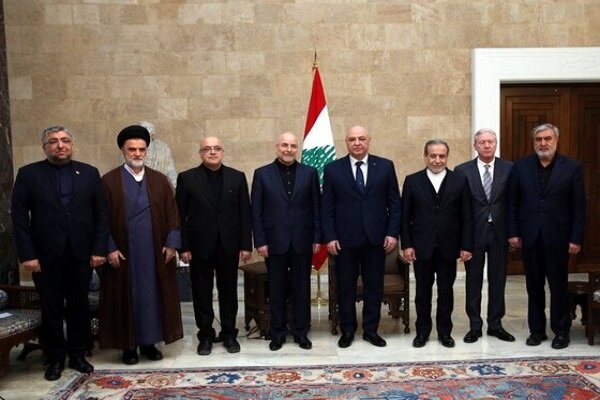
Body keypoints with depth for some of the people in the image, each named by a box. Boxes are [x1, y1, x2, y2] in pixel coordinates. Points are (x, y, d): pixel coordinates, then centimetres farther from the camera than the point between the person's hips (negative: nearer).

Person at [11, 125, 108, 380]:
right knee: (51, 310, 10)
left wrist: (99, 249, -4)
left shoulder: (89, 173, 5)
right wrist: (27, 255, -10)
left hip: (81, 255, 1)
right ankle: (55, 359, 25)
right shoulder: (28, 174, 1)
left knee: (79, 307, 11)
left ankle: (78, 355, 26)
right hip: (45, 256, -1)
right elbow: (19, 216, -3)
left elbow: (101, 214, 3)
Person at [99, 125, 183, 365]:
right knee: (126, 296, 6)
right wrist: (109, 248, -10)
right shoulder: (109, 181, -1)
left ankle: (149, 342, 21)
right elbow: (103, 218, -3)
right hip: (123, 253, -2)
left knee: (153, 295, 8)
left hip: (154, 252, 2)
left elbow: (172, 213, 4)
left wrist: (171, 243, -4)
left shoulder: (159, 180, 6)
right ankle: (128, 345, 19)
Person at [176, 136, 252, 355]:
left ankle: (229, 334, 24)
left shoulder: (237, 177, 4)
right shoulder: (187, 178, 0)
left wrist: (246, 245, -2)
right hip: (200, 246, -1)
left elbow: (245, 213, 2)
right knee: (202, 294, 8)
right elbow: (180, 215, -2)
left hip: (229, 246, 1)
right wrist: (183, 247, -7)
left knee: (228, 292, 10)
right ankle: (205, 336, 23)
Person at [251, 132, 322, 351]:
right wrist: (260, 241, -5)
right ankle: (278, 333, 23)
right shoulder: (262, 174, 2)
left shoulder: (309, 173, 4)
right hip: (274, 242, 0)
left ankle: (301, 332, 23)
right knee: (277, 290, 9)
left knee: (302, 289, 9)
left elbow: (316, 207, 4)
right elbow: (256, 211, 0)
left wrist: (317, 238, 0)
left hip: (302, 241, 1)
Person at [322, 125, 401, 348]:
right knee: (345, 287, 8)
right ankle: (347, 330, 23)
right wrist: (329, 237, -6)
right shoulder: (333, 169, 1)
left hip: (376, 238, 1)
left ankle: (371, 330, 24)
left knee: (374, 286, 10)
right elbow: (327, 207, 0)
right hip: (345, 239, -1)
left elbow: (394, 203, 4)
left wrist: (392, 233, -3)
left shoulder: (385, 166, 3)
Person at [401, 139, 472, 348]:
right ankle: (422, 331, 24)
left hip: (448, 247, 1)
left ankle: (444, 331, 25)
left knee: (446, 290, 10)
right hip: (421, 246, 0)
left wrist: (466, 246, -3)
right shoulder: (412, 181, 1)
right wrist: (406, 245, -6)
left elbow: (466, 217, 1)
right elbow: (405, 217, 0)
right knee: (423, 290, 10)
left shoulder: (460, 180, 2)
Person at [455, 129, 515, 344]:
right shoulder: (462, 170, -2)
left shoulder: (509, 168, 2)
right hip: (473, 234, -1)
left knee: (497, 280, 11)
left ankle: (495, 324, 25)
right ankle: (475, 326, 20)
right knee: (473, 281, 8)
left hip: (499, 233, 1)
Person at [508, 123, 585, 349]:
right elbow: (512, 202, 4)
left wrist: (576, 239, -7)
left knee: (558, 286, 7)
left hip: (557, 237, -1)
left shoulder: (572, 168, -2)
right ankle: (536, 329, 22)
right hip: (529, 237, 2)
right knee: (534, 286, 10)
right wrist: (513, 233, -1)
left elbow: (579, 206, -3)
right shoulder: (521, 167, 2)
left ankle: (561, 331, 22)